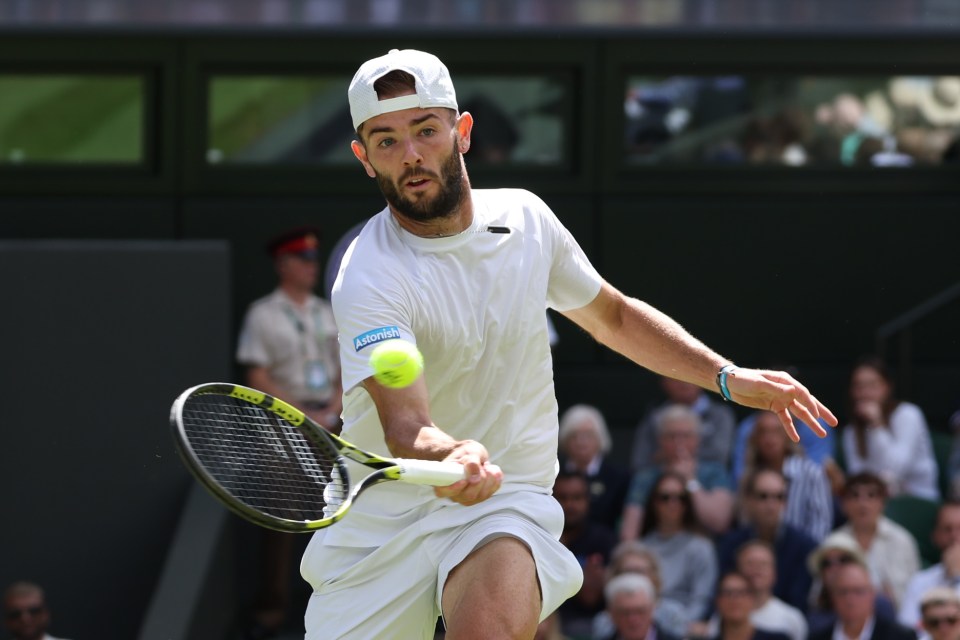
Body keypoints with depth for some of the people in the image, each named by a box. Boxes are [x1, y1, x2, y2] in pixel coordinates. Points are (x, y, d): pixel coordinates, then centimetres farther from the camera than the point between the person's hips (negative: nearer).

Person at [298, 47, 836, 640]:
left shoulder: (524, 218, 1)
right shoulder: (370, 277, -17)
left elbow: (612, 317, 20)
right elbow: (405, 424, -31)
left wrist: (728, 378, 12)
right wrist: (453, 458, -53)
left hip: (505, 503, 1)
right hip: (379, 518, -1)